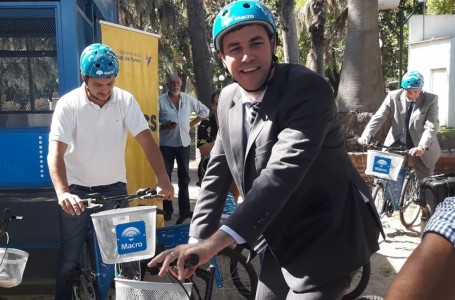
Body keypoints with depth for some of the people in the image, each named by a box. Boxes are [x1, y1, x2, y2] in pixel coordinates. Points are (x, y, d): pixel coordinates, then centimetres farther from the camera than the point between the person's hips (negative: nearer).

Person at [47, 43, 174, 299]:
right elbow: (55, 152, -21)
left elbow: (147, 140, -13)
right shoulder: (68, 105, -13)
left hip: (114, 189, 2)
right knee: (70, 258, 7)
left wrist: (163, 180, -26)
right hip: (78, 190, -1)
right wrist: (63, 192, -38)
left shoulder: (126, 100, -7)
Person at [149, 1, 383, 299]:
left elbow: (282, 172, -36)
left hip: (327, 235, -7)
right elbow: (218, 172, 2)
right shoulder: (229, 99, 0)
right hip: (284, 239, 7)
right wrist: (197, 240, -8)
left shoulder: (308, 88, -24)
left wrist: (216, 242, -42)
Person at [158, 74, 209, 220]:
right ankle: (167, 211, 7)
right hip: (166, 144, -3)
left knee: (184, 178, 9)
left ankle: (184, 209, 19)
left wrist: (192, 124, 7)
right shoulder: (161, 101, -5)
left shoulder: (188, 99, 5)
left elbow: (204, 111, 16)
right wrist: (166, 126, -22)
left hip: (184, 143, 3)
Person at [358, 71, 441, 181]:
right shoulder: (393, 96, -11)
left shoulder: (431, 100, -15)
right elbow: (378, 117, -15)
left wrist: (422, 147, -43)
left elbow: (431, 126, -25)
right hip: (396, 142, 1)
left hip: (420, 146, -1)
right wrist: (366, 136, -33)